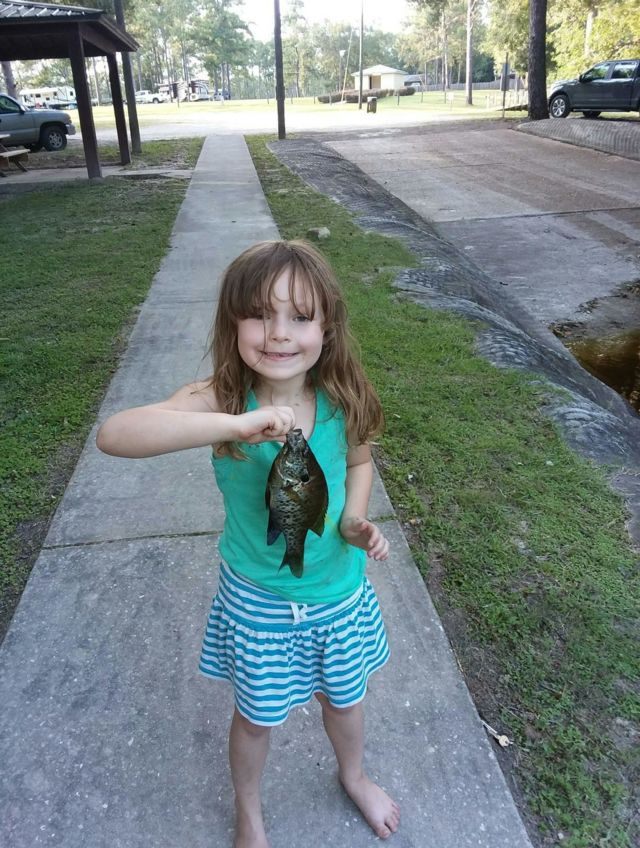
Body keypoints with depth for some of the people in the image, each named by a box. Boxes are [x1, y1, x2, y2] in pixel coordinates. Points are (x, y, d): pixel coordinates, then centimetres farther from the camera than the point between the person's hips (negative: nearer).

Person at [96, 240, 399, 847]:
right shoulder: (220, 400, -25)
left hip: (338, 590, 3)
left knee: (344, 698, 27)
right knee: (256, 716, 22)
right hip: (257, 600, -2)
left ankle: (353, 777, 62)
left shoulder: (340, 401, -16)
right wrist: (234, 424, -52)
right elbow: (114, 434, -42)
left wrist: (354, 519, -14)